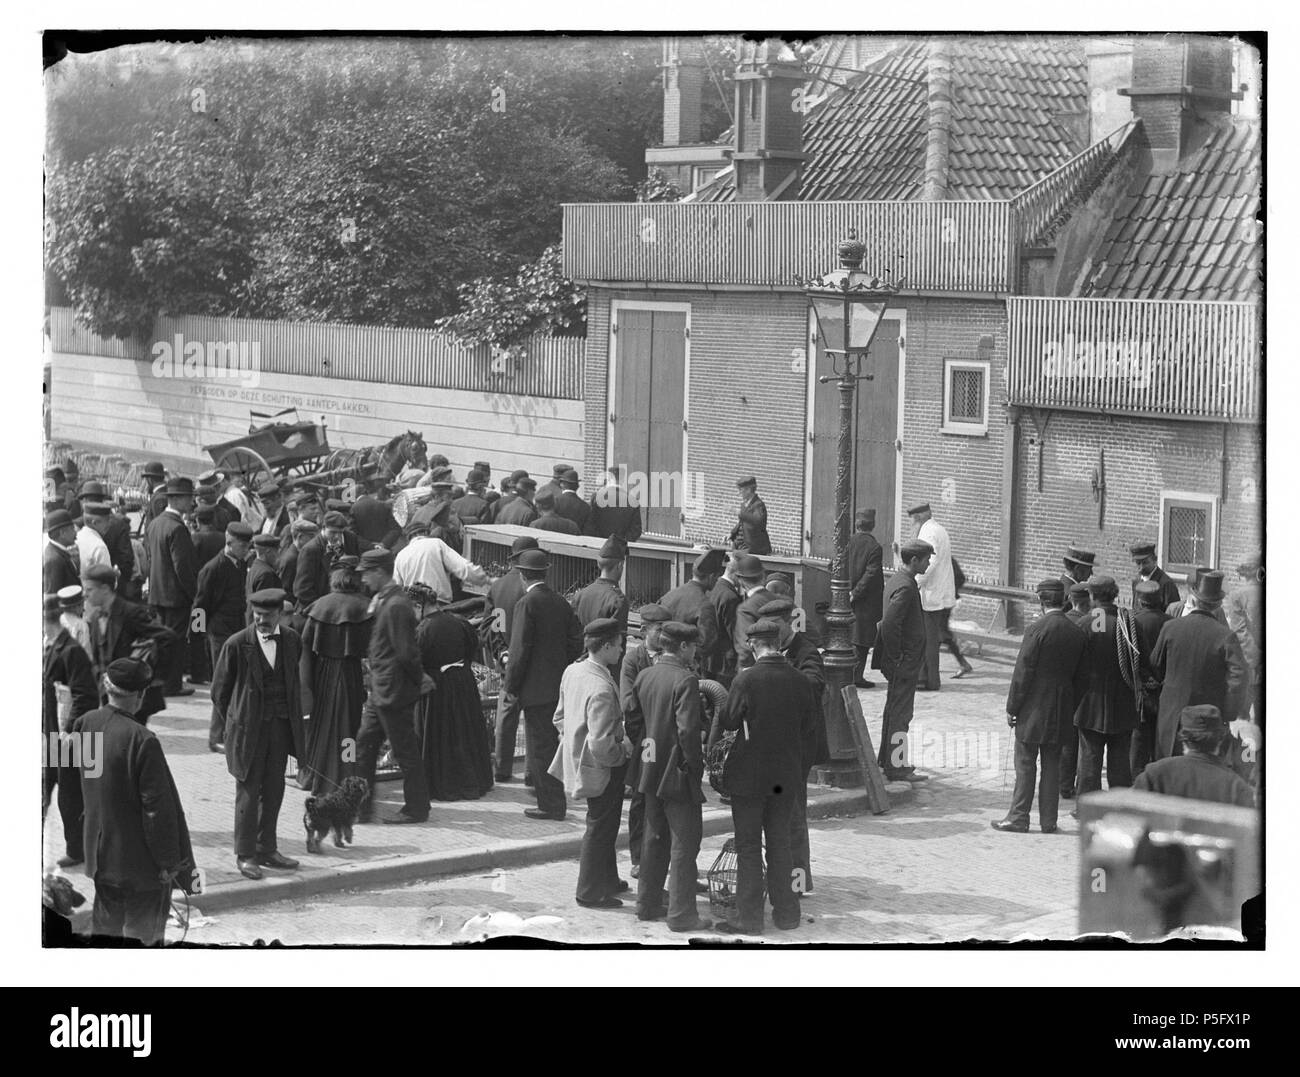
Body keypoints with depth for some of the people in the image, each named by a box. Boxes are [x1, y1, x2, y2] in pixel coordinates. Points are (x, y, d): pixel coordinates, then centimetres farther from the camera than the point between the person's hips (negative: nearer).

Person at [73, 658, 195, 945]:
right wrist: (169, 861, -12)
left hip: (100, 854, 7)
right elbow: (158, 806, -20)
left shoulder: (86, 724, -4)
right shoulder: (141, 739, -24)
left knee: (105, 925, 19)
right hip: (140, 862, -7)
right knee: (143, 933, 5)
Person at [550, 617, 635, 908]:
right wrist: (622, 752, -14)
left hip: (578, 760, 9)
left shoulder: (572, 672, -2)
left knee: (603, 827, 25)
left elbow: (560, 718, 11)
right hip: (601, 770, -9)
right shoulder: (601, 689, -30)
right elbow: (601, 744, -32)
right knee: (600, 828, 7)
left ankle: (607, 880, 39)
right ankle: (591, 893, 19)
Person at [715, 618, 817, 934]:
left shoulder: (746, 679, -17)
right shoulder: (797, 679, -4)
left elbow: (729, 722, -9)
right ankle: (786, 912, 20)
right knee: (780, 843, 16)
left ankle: (749, 918, 6)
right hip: (786, 775, 4)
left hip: (749, 775, -4)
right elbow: (811, 722, 5)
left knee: (749, 847, 4)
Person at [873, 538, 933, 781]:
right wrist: (897, 658, -21)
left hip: (900, 662, 11)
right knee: (900, 713, -5)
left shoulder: (896, 580, 11)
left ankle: (887, 759, 31)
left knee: (894, 709, 20)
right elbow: (890, 623, -29)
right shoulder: (905, 587, -21)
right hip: (905, 661, -11)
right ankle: (896, 768, -1)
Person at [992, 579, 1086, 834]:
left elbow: (1023, 672, -14)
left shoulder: (1036, 630, -15)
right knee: (1052, 765, 11)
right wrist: (1071, 706, 16)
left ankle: (1018, 818, 4)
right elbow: (1078, 676, 8)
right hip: (1060, 713, 5)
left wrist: (1012, 707, -6)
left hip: (1033, 708, -5)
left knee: (1025, 765, 2)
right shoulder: (1076, 633, 2)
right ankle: (1048, 820, 13)